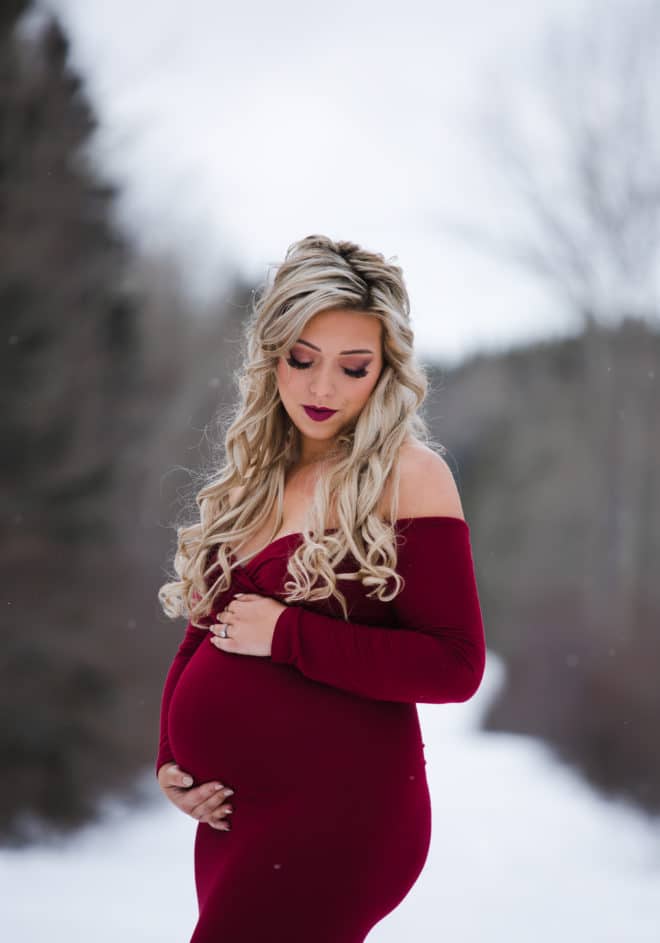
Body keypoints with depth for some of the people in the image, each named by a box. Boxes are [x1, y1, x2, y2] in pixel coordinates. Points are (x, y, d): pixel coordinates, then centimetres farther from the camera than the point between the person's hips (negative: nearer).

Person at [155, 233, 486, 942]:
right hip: (230, 810, 7)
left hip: (338, 813, -7)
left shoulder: (409, 476, -7)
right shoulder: (256, 475, 11)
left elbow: (456, 665, -12)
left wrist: (289, 636, -15)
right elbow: (203, 630, 17)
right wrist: (171, 759, 3)